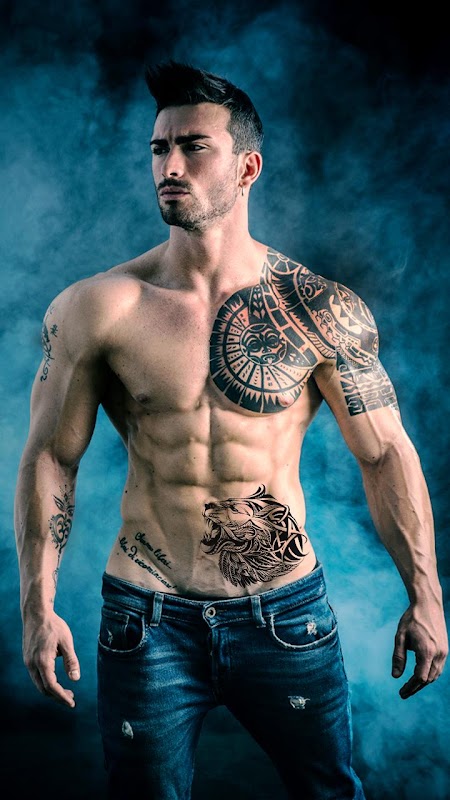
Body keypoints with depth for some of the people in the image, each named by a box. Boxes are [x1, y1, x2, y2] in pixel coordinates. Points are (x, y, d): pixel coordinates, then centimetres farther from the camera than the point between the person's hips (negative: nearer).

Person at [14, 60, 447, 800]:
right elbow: (50, 457, -1)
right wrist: (39, 606, -5)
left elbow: (386, 454, -1)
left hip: (286, 616, 1)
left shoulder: (323, 312, -6)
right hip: (146, 621, 0)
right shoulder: (97, 309, -6)